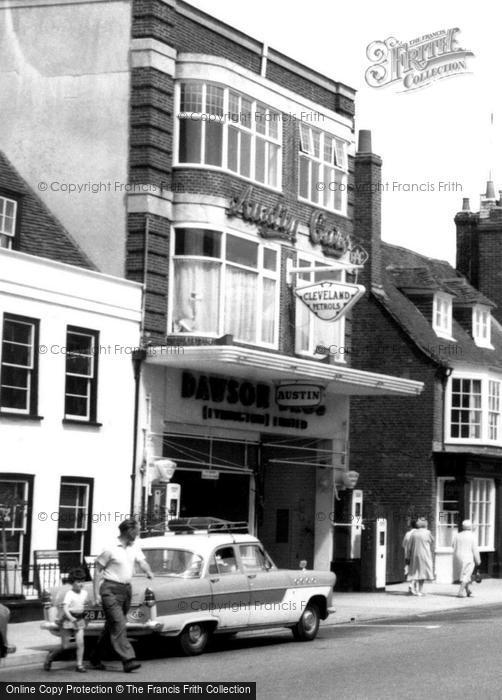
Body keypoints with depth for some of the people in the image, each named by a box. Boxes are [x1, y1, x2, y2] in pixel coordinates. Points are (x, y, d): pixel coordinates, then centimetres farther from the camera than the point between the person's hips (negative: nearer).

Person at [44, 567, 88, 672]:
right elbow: (65, 608, -22)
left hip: (79, 620, 5)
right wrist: (72, 619, -33)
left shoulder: (84, 593, 4)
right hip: (68, 620, -5)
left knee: (80, 642, -11)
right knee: (65, 646, -3)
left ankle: (79, 664, -1)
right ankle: (50, 656, 23)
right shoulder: (69, 594, -15)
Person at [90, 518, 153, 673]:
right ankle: (128, 660, -22)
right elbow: (98, 570, -5)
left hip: (126, 589, 7)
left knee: (111, 626, 13)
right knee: (119, 625, -15)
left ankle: (95, 658, 25)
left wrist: (148, 572, -22)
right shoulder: (110, 549, -11)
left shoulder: (134, 546, 8)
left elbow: (142, 561, 1)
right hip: (111, 590, -7)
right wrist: (96, 593, -8)